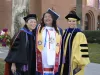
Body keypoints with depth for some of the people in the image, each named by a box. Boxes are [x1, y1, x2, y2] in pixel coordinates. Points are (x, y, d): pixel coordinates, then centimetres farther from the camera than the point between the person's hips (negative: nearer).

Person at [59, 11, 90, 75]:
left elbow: (83, 49, -13)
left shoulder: (80, 34, -13)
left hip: (75, 63, -6)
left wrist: (81, 63, -14)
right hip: (65, 62, 6)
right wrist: (61, 60, 16)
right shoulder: (65, 32, 7)